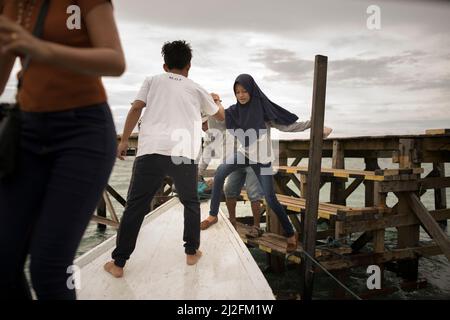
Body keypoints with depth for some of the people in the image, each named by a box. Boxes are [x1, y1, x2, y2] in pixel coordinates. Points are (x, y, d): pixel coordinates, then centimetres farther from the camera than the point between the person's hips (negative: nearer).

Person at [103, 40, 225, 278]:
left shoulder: (153, 81, 18)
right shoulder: (196, 89, 22)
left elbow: (136, 108, 3)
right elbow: (221, 116, 35)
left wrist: (124, 140, 8)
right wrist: (216, 100, 56)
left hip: (151, 150, -1)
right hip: (185, 153, 1)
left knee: (135, 206, 4)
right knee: (191, 203, 22)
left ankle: (118, 263, 6)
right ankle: (191, 252, 26)